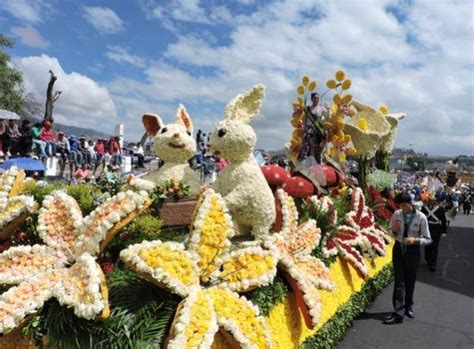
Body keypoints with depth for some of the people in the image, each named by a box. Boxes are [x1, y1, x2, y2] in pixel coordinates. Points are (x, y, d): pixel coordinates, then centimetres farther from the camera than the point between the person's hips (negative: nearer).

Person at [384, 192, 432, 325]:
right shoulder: (396, 214, -5)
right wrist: (394, 230, -16)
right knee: (399, 282, -1)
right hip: (398, 249, 1)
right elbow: (390, 232, 7)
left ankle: (408, 307, 36)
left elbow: (428, 239, -6)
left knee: (410, 282, 14)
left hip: (413, 251, -1)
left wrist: (415, 240, -24)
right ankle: (398, 313, 1)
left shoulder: (421, 217, -12)